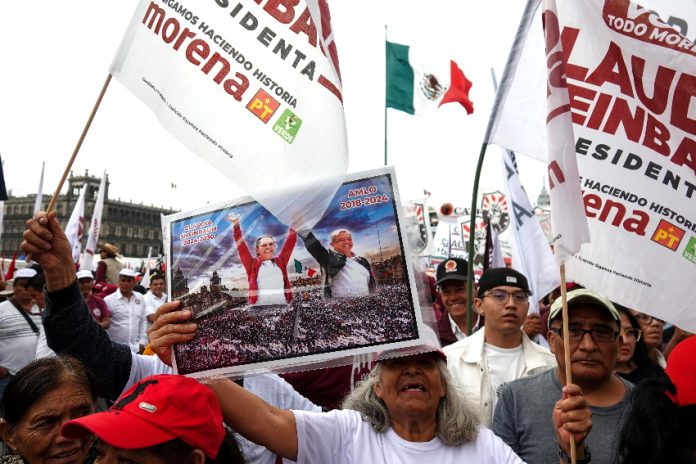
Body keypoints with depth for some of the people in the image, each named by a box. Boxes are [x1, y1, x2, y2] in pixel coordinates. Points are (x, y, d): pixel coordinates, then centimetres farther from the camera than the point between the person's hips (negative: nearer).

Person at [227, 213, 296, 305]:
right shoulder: (252, 263, 10)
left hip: (282, 305, 2)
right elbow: (241, 246, 5)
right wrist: (236, 225, -1)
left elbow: (290, 241, 14)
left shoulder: (280, 261, 15)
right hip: (259, 307, -2)